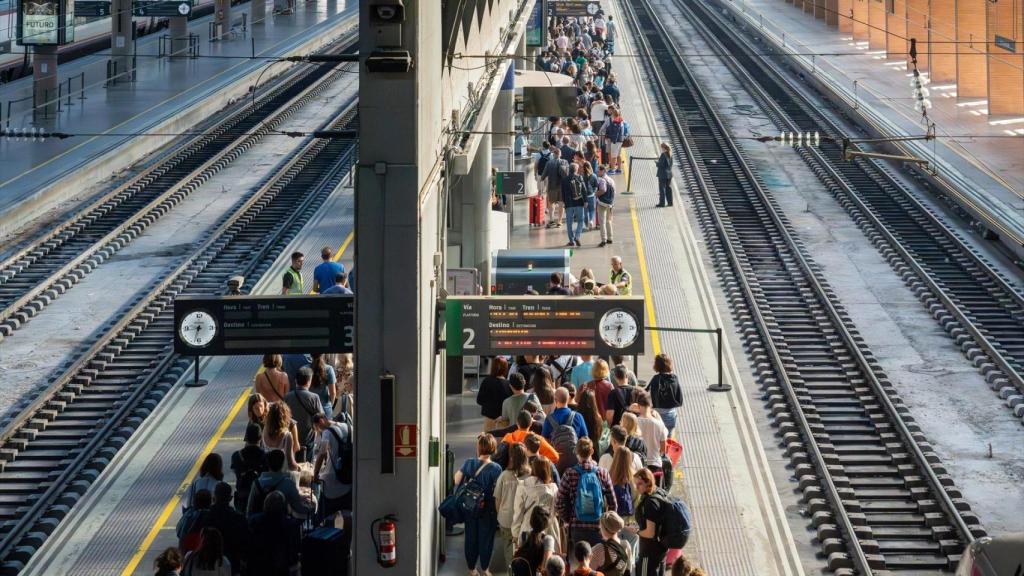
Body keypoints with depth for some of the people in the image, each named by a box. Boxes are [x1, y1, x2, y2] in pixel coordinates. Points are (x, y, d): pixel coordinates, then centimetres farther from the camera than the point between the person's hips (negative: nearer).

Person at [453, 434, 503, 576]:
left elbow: (457, 481, -3)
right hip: (488, 510, -3)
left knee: (471, 537, 17)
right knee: (486, 538, 13)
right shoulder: (496, 469, -18)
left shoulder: (468, 463, -10)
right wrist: (499, 511, -5)